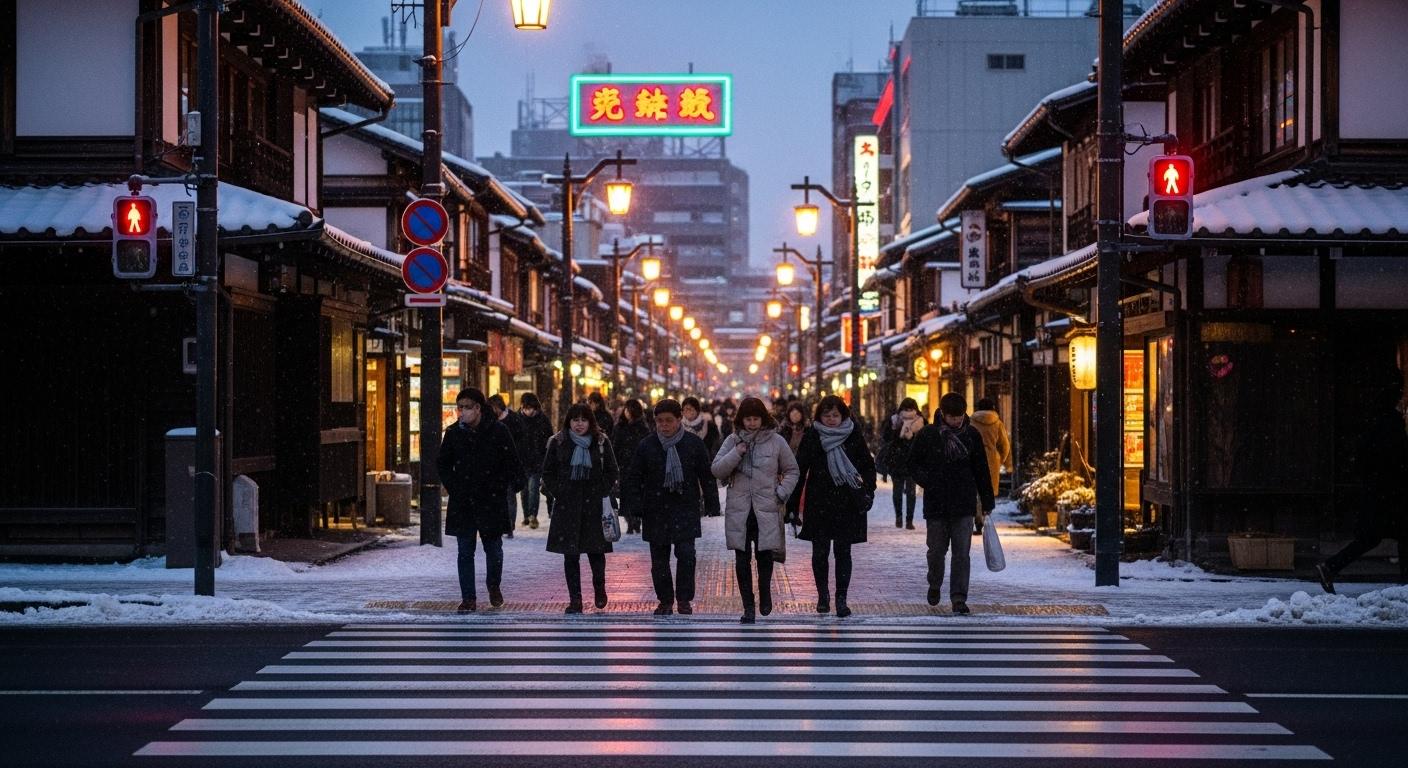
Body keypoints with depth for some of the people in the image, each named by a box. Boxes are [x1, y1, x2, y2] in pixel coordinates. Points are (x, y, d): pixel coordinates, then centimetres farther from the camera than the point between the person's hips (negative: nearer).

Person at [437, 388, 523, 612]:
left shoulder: (497, 430, -5)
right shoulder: (454, 432, 2)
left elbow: (511, 461, -1)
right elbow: (442, 463, 14)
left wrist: (502, 488, -5)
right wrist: (452, 486, 5)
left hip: (491, 499, -2)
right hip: (462, 501, 2)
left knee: (493, 547, 8)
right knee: (465, 551, 2)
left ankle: (494, 585, 34)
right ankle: (468, 598, 7)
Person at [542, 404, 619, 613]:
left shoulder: (601, 442, 3)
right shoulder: (558, 443, 3)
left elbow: (611, 471, 8)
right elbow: (548, 473, 8)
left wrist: (603, 493, -1)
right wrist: (558, 493, -2)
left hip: (594, 503, 0)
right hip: (567, 505, 0)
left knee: (596, 550, 2)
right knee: (570, 554, -1)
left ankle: (599, 587, 29)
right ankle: (575, 599, 5)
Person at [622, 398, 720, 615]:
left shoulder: (694, 443, 1)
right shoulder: (646, 446, 2)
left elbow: (706, 476, 6)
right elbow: (634, 478, 5)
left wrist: (711, 504, 3)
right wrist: (635, 506, -5)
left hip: (686, 508, -1)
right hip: (656, 510, 1)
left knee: (686, 553, -11)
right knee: (659, 558, 4)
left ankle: (684, 599, 1)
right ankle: (665, 601, 15)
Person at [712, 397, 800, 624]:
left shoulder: (776, 441, 3)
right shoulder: (733, 441, 5)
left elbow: (792, 471, 12)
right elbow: (717, 469, -1)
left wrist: (782, 493, -1)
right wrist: (737, 453, -12)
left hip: (767, 509, -1)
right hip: (739, 509, 1)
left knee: (765, 554, -4)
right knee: (742, 558, 0)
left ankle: (765, 590, 26)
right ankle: (748, 607, 7)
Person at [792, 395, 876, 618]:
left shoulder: (853, 436, 1)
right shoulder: (812, 437, -1)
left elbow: (868, 466, 9)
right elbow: (799, 470, -1)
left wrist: (869, 491, -4)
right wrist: (794, 504, -5)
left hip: (847, 503, 0)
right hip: (819, 503, 0)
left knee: (843, 551, -1)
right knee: (820, 551, 5)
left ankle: (841, 599, 3)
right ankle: (822, 594, 21)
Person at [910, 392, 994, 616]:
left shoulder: (972, 435, 3)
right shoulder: (928, 435, -2)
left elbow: (981, 470, 9)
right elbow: (913, 463, 7)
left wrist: (987, 503, 9)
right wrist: (927, 482, -10)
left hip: (964, 505, 0)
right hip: (936, 504, 0)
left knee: (961, 553, -4)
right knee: (937, 549, 8)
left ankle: (959, 598, -2)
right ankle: (935, 585, 34)